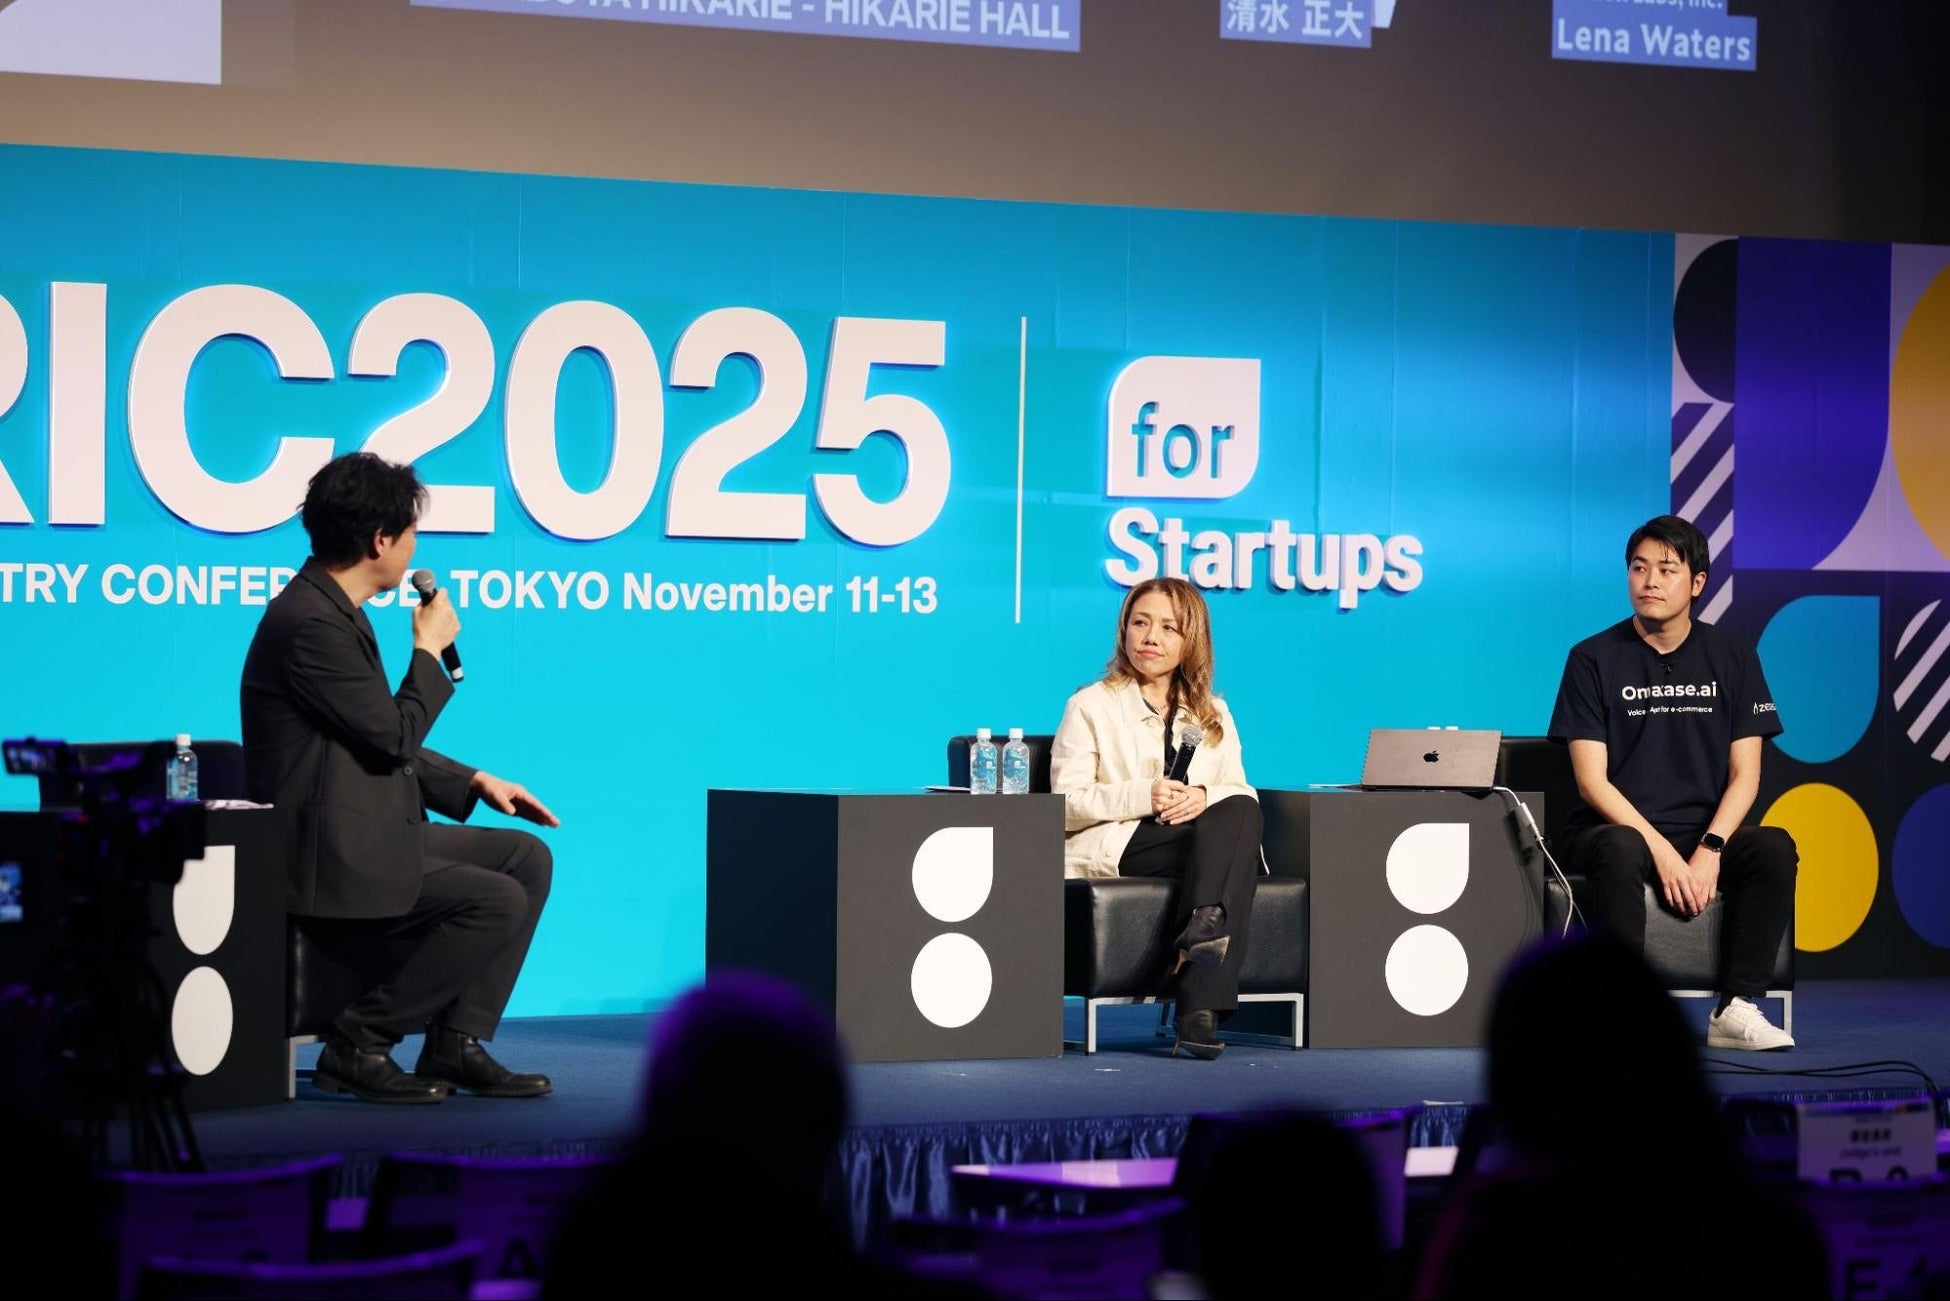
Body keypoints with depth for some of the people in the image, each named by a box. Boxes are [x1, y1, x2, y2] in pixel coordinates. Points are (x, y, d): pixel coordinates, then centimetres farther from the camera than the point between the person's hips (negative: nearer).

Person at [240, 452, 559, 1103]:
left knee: (527, 857, 8)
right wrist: (429, 650, -3)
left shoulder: (333, 610, 14)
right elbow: (394, 734, -17)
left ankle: (458, 1043, 6)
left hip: (369, 829, 11)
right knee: (498, 902, -20)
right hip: (329, 852, -11)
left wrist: (475, 781, 14)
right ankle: (359, 1044, -8)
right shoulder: (310, 622, -19)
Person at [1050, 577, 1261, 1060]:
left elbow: (1244, 798, 11)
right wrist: (1142, 797, -17)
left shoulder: (1213, 715, 23)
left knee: (1239, 813, -33)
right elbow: (1066, 806, -1)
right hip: (1114, 848, -4)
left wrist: (1205, 798, -13)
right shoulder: (1091, 706, 10)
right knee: (1231, 829, -31)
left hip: (1203, 834, 4)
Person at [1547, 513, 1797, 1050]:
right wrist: (1661, 851, -19)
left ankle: (1735, 1008, -24)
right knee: (1621, 851, -38)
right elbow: (1592, 780, -6)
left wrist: (1710, 849, -15)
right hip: (1615, 826, -3)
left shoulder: (1731, 657, 7)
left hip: (1704, 832, 3)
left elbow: (1745, 774, 3)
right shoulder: (1594, 658, 0)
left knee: (1774, 846, -27)